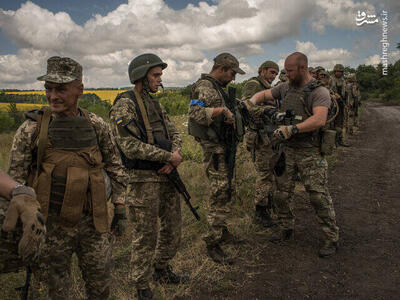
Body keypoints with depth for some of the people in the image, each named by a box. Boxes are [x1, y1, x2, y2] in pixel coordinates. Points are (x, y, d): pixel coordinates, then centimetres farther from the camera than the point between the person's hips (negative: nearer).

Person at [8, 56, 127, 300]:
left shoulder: (97, 126, -1)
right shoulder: (31, 129, -7)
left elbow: (115, 168, 8)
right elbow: (15, 181, -2)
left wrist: (120, 209, 7)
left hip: (93, 223, 2)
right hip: (51, 225, -1)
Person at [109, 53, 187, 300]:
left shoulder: (156, 104, 13)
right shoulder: (124, 105, -12)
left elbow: (174, 134, 12)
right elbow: (131, 146, -22)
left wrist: (174, 158, -9)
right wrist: (169, 156, -17)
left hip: (166, 176, 8)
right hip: (144, 180, -8)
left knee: (173, 227, 17)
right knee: (146, 235, 5)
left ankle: (161, 269, 40)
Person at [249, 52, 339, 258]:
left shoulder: (319, 92, -11)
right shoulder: (285, 88, 10)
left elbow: (319, 120, -26)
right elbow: (263, 94, 21)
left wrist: (293, 128, -36)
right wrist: (250, 103, 0)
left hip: (309, 153, -6)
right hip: (287, 150, 6)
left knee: (319, 196, -3)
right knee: (282, 193, 11)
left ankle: (331, 238, 12)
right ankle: (286, 228, 30)